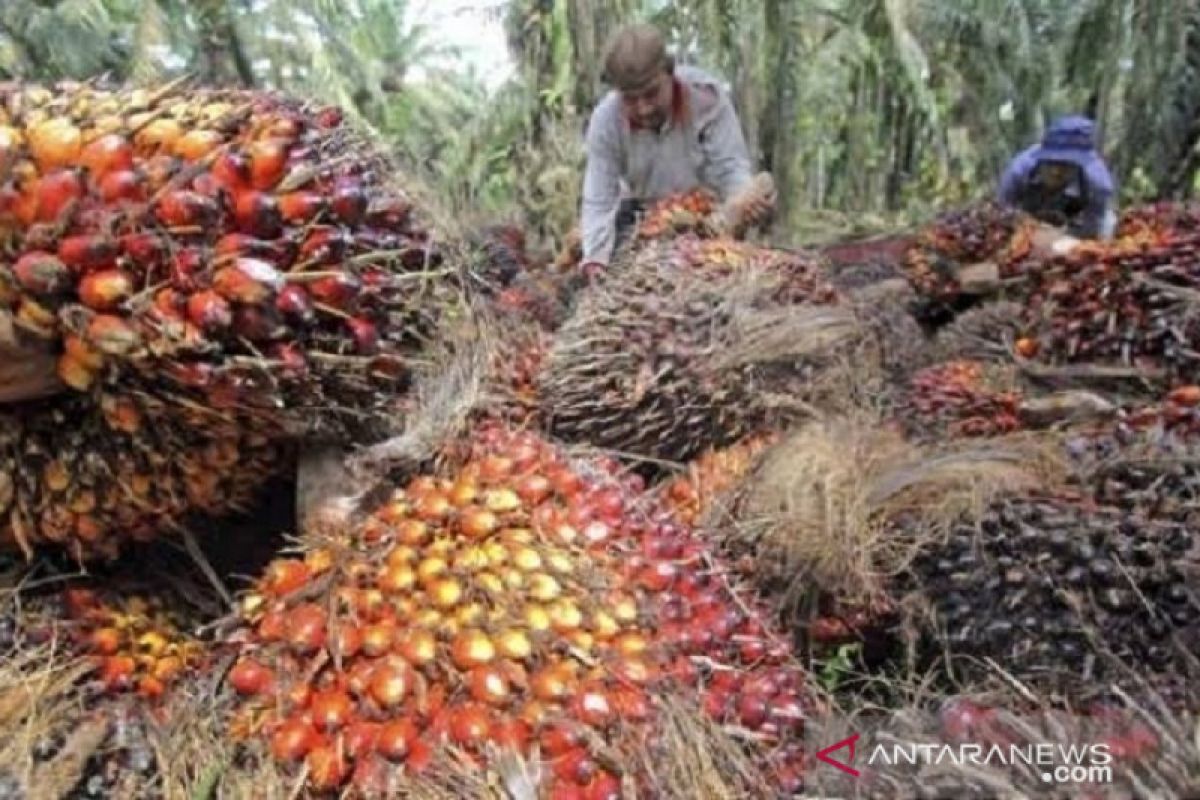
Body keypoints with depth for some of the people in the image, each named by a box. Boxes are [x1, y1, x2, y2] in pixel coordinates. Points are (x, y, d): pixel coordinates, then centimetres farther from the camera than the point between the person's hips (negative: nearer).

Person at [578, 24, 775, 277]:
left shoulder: (707, 95, -28)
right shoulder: (605, 121, -24)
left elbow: (729, 166, -28)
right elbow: (598, 201, -26)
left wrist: (744, 198, -53)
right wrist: (594, 261, -42)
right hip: (641, 216, 1)